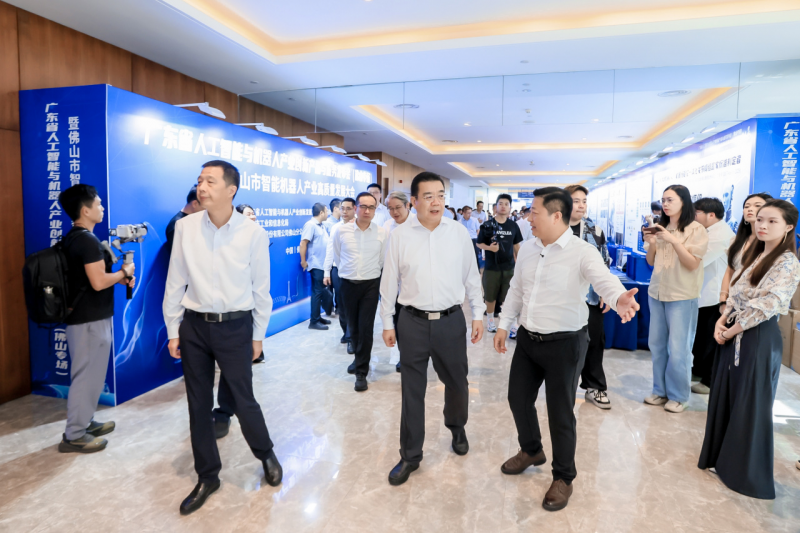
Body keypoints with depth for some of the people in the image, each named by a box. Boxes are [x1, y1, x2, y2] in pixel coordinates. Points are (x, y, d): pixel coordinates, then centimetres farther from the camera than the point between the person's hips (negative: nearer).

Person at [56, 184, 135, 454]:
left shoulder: (73, 238, 12)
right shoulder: (88, 240, -20)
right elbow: (98, 282, -24)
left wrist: (119, 278, 7)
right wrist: (124, 272, -8)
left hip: (82, 316, 10)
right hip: (90, 319, -10)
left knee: (88, 374, 19)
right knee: (87, 375, 0)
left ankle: (85, 422, 30)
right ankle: (74, 435, 9)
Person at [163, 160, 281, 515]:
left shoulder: (253, 233, -10)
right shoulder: (185, 227, -4)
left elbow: (261, 288, -2)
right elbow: (175, 283, 3)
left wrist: (258, 336, 2)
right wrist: (173, 331, 6)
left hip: (235, 327, -3)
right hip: (194, 326, 3)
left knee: (242, 400, 6)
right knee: (198, 404, 13)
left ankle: (266, 455, 37)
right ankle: (207, 477, 34)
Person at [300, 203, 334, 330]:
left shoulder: (321, 226, 14)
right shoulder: (311, 225, -14)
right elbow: (303, 243, -19)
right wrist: (303, 261, -17)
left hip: (323, 264, 9)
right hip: (316, 265, -9)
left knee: (323, 291, 14)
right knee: (318, 292, -4)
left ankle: (318, 317, 25)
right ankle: (314, 322, 4)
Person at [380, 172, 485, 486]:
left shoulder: (459, 233, 0)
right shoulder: (399, 236, -3)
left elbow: (471, 276, 6)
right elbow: (389, 281, 3)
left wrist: (478, 315, 6)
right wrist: (387, 323, 4)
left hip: (451, 320, 1)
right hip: (413, 322, -1)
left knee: (457, 382, 16)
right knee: (412, 390, 8)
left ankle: (457, 428, 48)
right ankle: (410, 456, 26)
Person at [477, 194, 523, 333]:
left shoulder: (513, 226, 2)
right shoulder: (487, 225, -6)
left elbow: (516, 245, 11)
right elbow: (479, 243, -2)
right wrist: (489, 247, -22)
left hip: (509, 267, 2)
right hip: (491, 267, -1)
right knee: (490, 297, 11)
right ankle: (490, 321, 30)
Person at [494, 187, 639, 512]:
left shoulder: (582, 252, -16)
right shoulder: (527, 249, 3)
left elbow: (603, 279, -34)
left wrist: (619, 299, -56)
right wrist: (504, 325, 14)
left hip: (564, 343, -6)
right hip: (528, 339, 6)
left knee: (560, 412, 7)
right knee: (518, 398, 18)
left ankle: (563, 478, 31)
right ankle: (531, 451, 47)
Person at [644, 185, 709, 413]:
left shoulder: (696, 229, -6)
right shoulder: (660, 228, 8)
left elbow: (692, 264, -13)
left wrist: (674, 240, -22)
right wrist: (651, 244, -8)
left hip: (682, 296, -5)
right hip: (657, 292, 5)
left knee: (678, 349, -2)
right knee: (657, 345, 9)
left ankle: (678, 396, 12)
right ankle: (660, 390, 21)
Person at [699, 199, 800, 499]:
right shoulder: (755, 256, 12)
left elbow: (764, 307, -21)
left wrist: (731, 331, -13)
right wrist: (721, 322, -3)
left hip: (759, 339, -8)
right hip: (735, 336, 8)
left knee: (750, 406, 4)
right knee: (725, 398, 16)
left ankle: (747, 472, 21)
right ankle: (723, 457, 33)